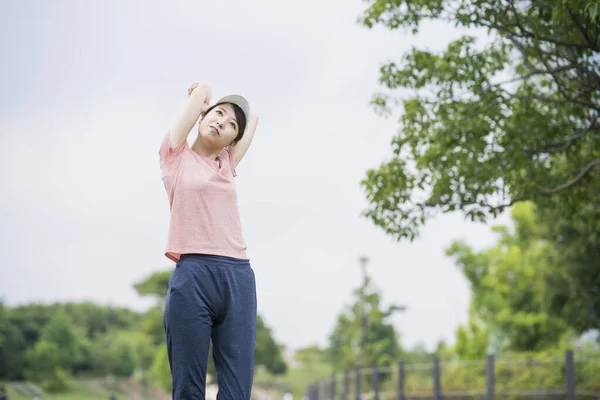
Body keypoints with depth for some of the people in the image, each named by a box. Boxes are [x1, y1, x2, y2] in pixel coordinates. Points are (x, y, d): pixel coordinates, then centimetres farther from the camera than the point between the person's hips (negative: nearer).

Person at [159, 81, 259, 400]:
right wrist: (201, 98, 30)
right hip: (192, 275, -4)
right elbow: (202, 90, 11)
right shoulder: (175, 155, 9)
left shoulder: (226, 164, 21)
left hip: (239, 278, 4)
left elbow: (253, 116, 29)